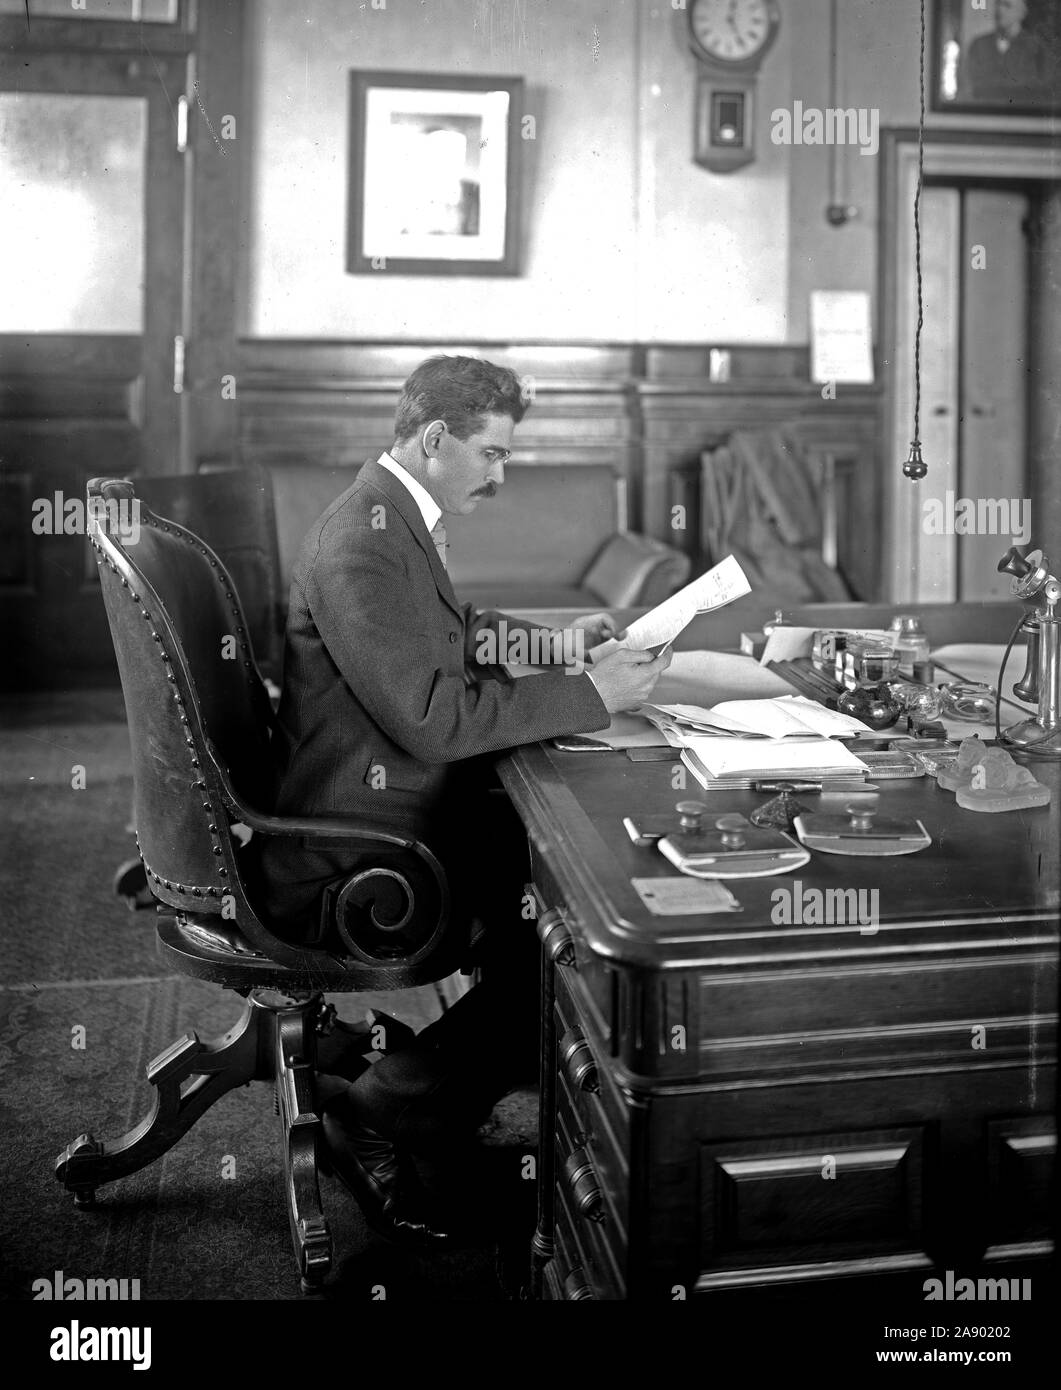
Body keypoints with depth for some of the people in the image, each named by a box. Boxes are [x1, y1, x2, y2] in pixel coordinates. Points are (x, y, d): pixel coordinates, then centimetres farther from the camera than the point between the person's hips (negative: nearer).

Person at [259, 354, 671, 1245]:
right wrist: (591, 696, -24)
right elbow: (432, 718, -30)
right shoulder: (362, 546, -24)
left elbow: (449, 638, 23)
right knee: (562, 943, -15)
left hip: (401, 804, 10)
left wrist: (551, 641, 7)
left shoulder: (399, 516, 8)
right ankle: (374, 1121, -1)